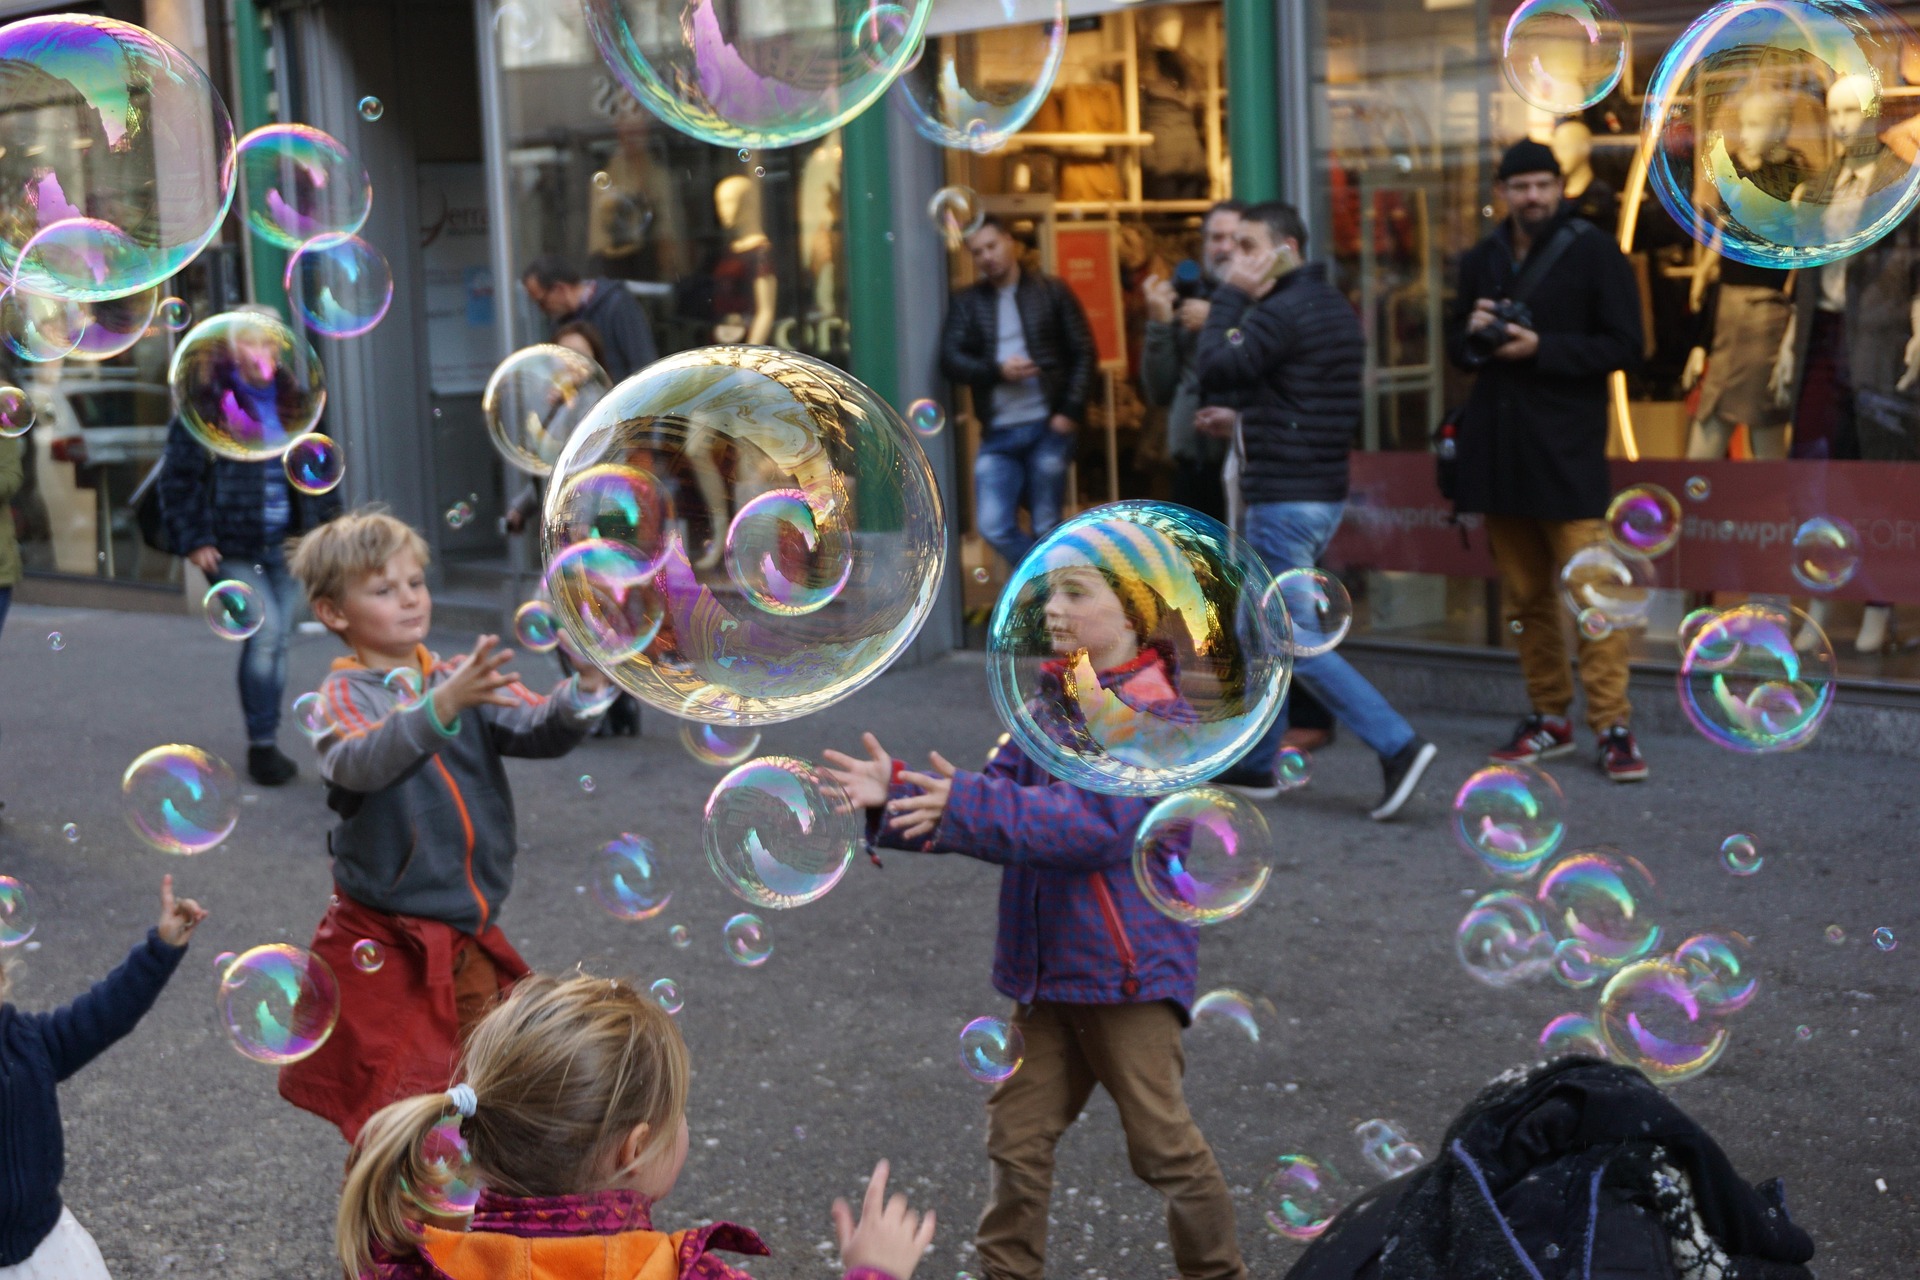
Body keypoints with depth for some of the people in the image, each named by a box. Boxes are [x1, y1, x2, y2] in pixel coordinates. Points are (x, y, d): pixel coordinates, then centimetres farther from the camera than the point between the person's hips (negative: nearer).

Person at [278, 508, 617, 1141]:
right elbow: (361, 763, -29)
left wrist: (589, 684, -28)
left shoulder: (463, 680, 6)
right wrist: (444, 705, -44)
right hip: (385, 950, -4)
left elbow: (540, 731, -8)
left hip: (470, 943, 4)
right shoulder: (345, 693, -7)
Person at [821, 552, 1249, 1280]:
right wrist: (898, 796, -11)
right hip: (1045, 973, 7)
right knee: (1017, 1136, 13)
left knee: (1162, 1143, 3)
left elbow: (1094, 821, -28)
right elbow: (998, 806, 4)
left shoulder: (1156, 715, -16)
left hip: (1126, 972, -7)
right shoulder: (1053, 706, 8)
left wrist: (967, 805, -34)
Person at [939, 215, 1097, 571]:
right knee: (994, 527, -5)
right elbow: (950, 358, 0)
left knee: (1046, 529, 0)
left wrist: (1071, 411, -8)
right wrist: (997, 370, -16)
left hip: (1048, 427, -2)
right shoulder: (966, 302, 10)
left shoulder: (1051, 292, 6)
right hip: (998, 434, 2)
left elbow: (1083, 352, 3)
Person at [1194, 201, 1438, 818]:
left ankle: (1397, 744, -12)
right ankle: (1255, 764, 23)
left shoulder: (1282, 311, -16)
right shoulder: (1336, 308, 15)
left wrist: (1229, 294, -10)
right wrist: (1244, 416, 20)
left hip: (1285, 499, -10)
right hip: (1323, 492, 10)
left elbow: (1214, 368, -19)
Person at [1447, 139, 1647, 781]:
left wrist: (1541, 347, -16)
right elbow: (1456, 346, 21)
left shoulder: (1593, 252, -2)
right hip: (1497, 449, 5)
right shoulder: (1481, 261, 14)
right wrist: (1473, 334, -2)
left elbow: (1624, 346, -6)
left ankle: (1613, 725, -7)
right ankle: (1549, 717, 19)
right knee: (1525, 594, 10)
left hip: (1567, 445, -5)